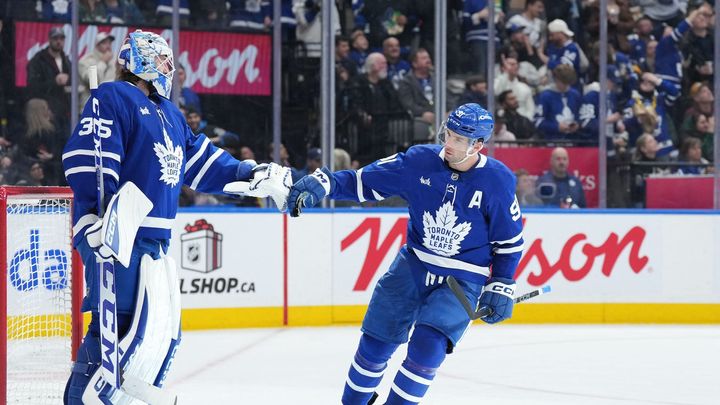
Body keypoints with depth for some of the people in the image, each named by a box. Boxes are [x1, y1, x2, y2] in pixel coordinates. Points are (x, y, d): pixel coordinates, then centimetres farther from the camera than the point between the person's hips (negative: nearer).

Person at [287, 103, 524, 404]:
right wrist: (322, 183, -21)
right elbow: (365, 181, -6)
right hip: (414, 264, 3)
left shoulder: (497, 181, -15)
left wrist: (501, 287, -5)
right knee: (377, 340, 5)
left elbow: (510, 240, -3)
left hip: (461, 280, -3)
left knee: (427, 346, -21)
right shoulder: (420, 160, -11)